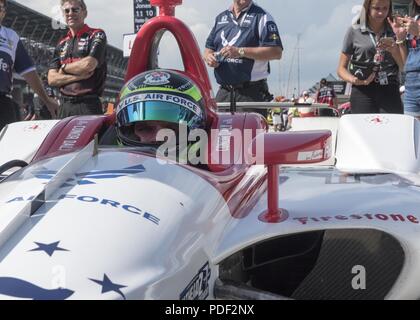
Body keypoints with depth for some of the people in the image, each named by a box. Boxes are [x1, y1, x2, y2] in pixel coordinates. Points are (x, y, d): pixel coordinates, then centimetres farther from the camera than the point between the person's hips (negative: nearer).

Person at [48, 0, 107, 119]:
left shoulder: (97, 35, 2)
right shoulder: (62, 44, 19)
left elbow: (89, 64, -15)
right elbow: (52, 79, 9)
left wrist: (64, 68, 2)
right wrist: (78, 76, -7)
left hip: (88, 104, -5)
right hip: (65, 105, 5)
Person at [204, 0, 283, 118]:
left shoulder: (261, 16, -1)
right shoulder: (221, 17, 18)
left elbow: (276, 52, -11)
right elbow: (209, 47, 27)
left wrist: (241, 51, -16)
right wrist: (208, 56, 1)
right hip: (224, 92, 6)